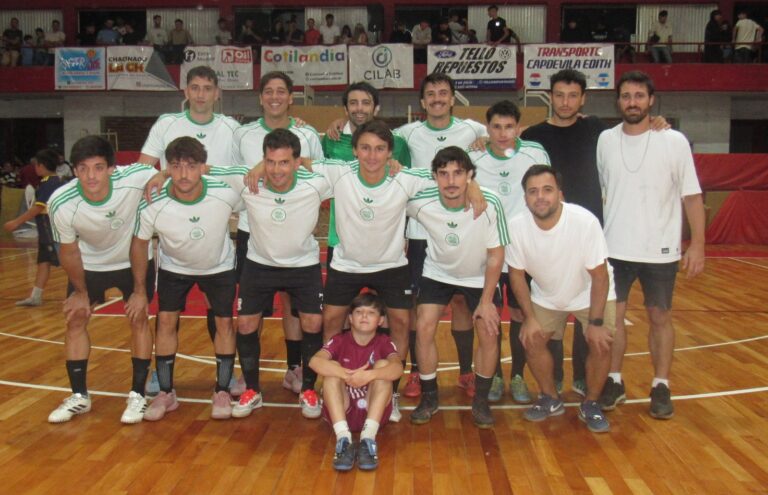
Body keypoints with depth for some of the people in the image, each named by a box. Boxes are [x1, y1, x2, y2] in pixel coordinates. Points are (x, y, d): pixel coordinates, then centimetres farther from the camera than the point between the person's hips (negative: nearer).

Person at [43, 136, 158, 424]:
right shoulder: (61, 204, -30)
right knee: (75, 320, 2)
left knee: (138, 319, -3)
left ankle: (138, 395, 11)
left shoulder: (136, 178, -36)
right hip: (89, 265, 1)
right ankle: (79, 396, 17)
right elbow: (69, 252, -12)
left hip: (134, 261, -1)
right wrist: (81, 291, -2)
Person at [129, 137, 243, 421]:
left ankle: (222, 392, 14)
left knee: (224, 322, -1)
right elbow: (140, 243, -13)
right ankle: (166, 394, 10)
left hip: (219, 266, 0)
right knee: (166, 320, -4)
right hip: (174, 267, 0)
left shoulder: (226, 193, -33)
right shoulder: (152, 206, -31)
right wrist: (139, 291, -6)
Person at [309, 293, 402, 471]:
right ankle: (343, 439, -34)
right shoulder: (340, 341, 2)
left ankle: (368, 439, -31)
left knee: (383, 365, -19)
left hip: (373, 411, 0)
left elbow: (398, 368, -22)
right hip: (342, 410, 1)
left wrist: (368, 375, -39)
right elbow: (315, 361, -20)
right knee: (332, 367, -20)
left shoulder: (384, 342, 1)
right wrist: (347, 375, -34)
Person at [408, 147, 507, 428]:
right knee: (424, 328, -11)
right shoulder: (420, 204, -27)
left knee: (489, 333, -9)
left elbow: (496, 256, -17)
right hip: (438, 273, 1)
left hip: (480, 277, -1)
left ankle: (481, 401, 14)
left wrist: (486, 301, -14)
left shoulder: (490, 205, -31)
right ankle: (429, 397, 9)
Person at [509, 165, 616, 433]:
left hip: (590, 294, -2)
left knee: (601, 343, -16)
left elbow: (599, 276, -24)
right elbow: (517, 274, -10)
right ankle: (551, 399, 16)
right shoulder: (516, 226, -25)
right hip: (546, 296, 3)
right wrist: (529, 318, -12)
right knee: (531, 339, -9)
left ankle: (590, 404, 8)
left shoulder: (585, 221, -34)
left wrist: (596, 322, -22)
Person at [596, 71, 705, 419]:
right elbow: (597, 191, 8)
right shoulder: (605, 141, 2)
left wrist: (697, 244, -9)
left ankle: (661, 387, 20)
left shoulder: (674, 141, -4)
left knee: (660, 318, 7)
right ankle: (614, 382, 20)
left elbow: (691, 196, -3)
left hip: (660, 251, -1)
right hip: (614, 249, 2)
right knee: (612, 316, 5)